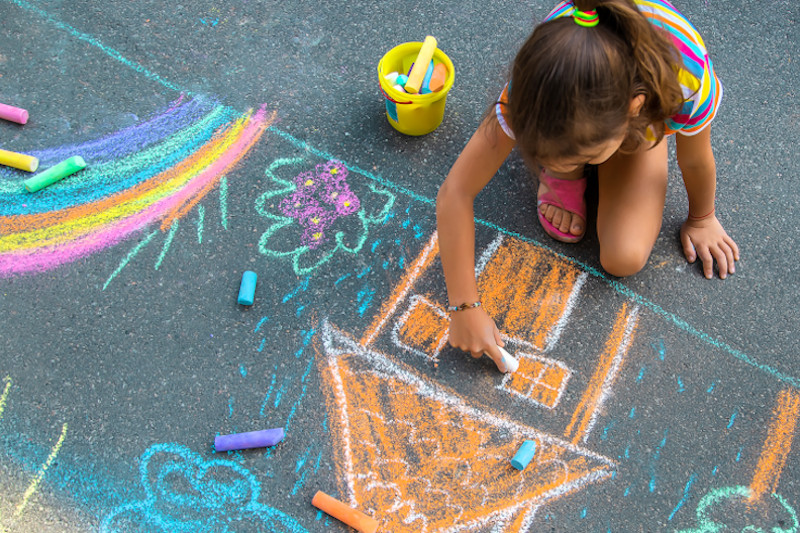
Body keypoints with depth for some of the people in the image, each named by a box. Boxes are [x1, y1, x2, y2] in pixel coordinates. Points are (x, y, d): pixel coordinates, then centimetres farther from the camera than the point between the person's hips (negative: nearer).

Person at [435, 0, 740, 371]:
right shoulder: (535, 86, -41)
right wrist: (465, 308, -33)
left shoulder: (689, 83, -44)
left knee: (624, 259, -15)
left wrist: (701, 218, 0)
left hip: (644, 119, 0)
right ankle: (563, 178, -1)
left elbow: (695, 163, -20)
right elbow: (454, 194, -35)